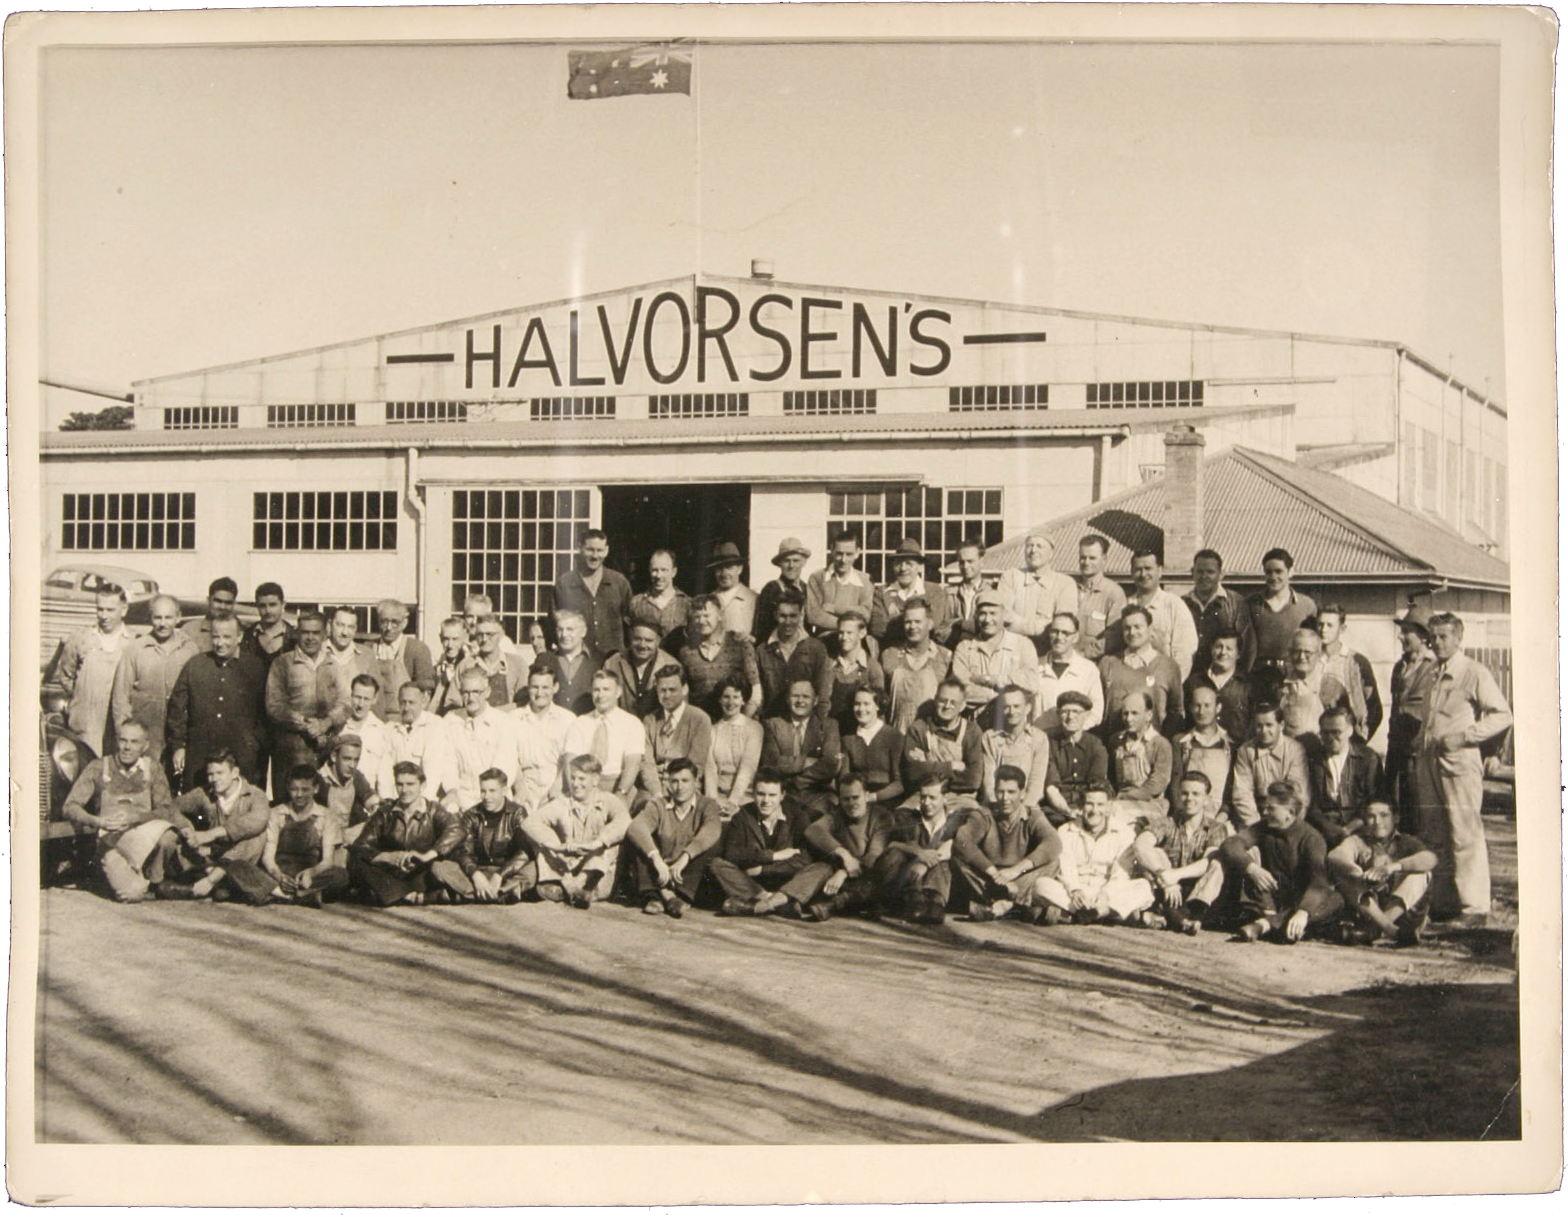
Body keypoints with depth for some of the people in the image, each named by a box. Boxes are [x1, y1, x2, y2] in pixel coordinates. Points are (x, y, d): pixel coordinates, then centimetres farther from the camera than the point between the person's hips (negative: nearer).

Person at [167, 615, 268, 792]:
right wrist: (178, 745, 7)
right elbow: (177, 708, 12)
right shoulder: (194, 666, 10)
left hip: (241, 759, -1)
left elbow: (266, 712, 8)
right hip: (198, 756, 2)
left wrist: (257, 742, 0)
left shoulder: (255, 668, 5)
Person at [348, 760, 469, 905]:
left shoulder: (433, 811, 6)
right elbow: (360, 847, 0)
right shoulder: (385, 814, 11)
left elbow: (455, 830, -16)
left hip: (422, 878, -3)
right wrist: (390, 857, -19)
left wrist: (427, 856, -31)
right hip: (392, 876, 3)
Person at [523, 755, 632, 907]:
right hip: (565, 871, 2)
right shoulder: (561, 803, 6)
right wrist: (557, 845, -26)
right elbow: (529, 821, -11)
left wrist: (592, 844, -38)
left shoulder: (608, 802, -1)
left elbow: (624, 821, -25)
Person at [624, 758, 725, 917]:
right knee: (635, 839, -17)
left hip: (689, 877, -1)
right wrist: (656, 858, -37)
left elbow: (711, 831, -22)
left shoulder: (706, 805, 2)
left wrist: (685, 857, -37)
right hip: (658, 876, 1)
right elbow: (635, 827, -20)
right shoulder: (658, 805, 2)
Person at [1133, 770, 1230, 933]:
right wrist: (1164, 877, -30)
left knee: (1218, 860, -22)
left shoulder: (1216, 828, 8)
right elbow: (1140, 845, -15)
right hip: (1168, 896, 0)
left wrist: (1177, 874, -28)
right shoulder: (1165, 823, 7)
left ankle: (1195, 912, -44)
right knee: (1154, 854, -21)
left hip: (1200, 895, 0)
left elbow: (1210, 863, -12)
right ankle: (1175, 913, -42)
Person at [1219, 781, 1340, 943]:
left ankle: (1265, 924, -45)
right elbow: (1229, 845, -16)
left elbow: (1318, 881, -28)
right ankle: (1268, 917, -33)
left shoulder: (1311, 838, -13)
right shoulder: (1263, 828, -1)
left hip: (1298, 901, -2)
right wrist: (1251, 867, -37)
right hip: (1268, 898, 2)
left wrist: (1303, 912, -46)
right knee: (1250, 852, -15)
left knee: (1335, 899, -31)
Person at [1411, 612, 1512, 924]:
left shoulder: (1475, 673, -3)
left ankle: (1476, 907, -6)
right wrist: (1421, 740, 14)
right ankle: (1444, 902, 14)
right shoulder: (1434, 676, 19)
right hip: (1428, 762, 7)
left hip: (1458, 761, -7)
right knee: (1434, 837, 7)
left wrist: (1463, 736, -14)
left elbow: (1503, 716, -8)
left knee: (1466, 835, -9)